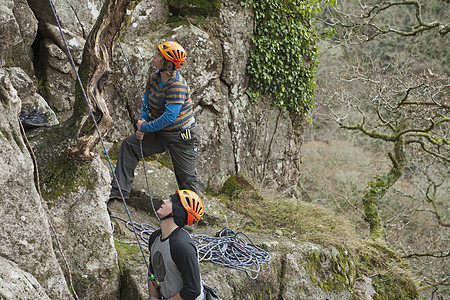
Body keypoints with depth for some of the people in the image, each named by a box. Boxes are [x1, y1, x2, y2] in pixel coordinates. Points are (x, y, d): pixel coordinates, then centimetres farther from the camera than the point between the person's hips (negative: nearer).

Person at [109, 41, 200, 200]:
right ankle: (120, 191, 5)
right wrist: (142, 122, -8)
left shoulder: (177, 85, -28)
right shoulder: (154, 78, -2)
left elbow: (169, 117, -30)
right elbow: (146, 104, 10)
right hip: (162, 133, 8)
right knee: (129, 145, 1)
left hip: (183, 138, -8)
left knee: (187, 178, 1)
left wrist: (145, 128, -21)